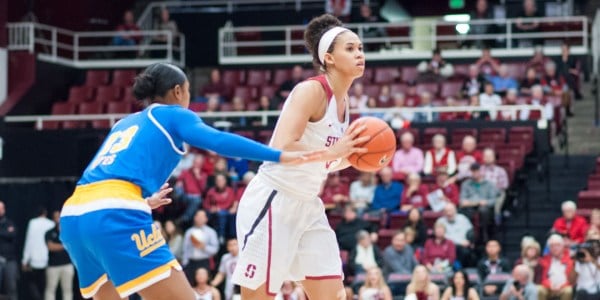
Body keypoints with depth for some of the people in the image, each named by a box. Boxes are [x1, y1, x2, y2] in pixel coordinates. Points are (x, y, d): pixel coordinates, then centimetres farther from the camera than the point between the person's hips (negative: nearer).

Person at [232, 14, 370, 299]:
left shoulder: (343, 102, 10)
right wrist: (334, 150, -27)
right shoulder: (311, 90, -16)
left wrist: (354, 156, 1)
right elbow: (282, 148, -27)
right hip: (272, 201, -9)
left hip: (307, 206, 9)